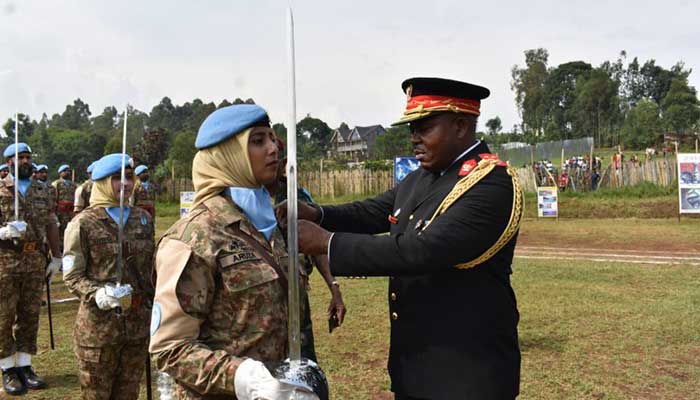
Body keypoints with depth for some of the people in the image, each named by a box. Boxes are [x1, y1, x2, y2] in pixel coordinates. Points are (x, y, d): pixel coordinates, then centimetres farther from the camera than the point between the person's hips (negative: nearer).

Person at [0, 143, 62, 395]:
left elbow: (51, 225, 14)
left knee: (30, 315, 9)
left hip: (35, 260, 4)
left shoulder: (42, 191, 11)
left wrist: (56, 258, 11)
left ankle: (24, 366, 20)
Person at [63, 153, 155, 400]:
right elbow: (72, 277, -8)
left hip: (139, 322, 4)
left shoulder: (143, 219, 9)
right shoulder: (83, 223, -7)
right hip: (98, 324, -4)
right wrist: (99, 295, -25)